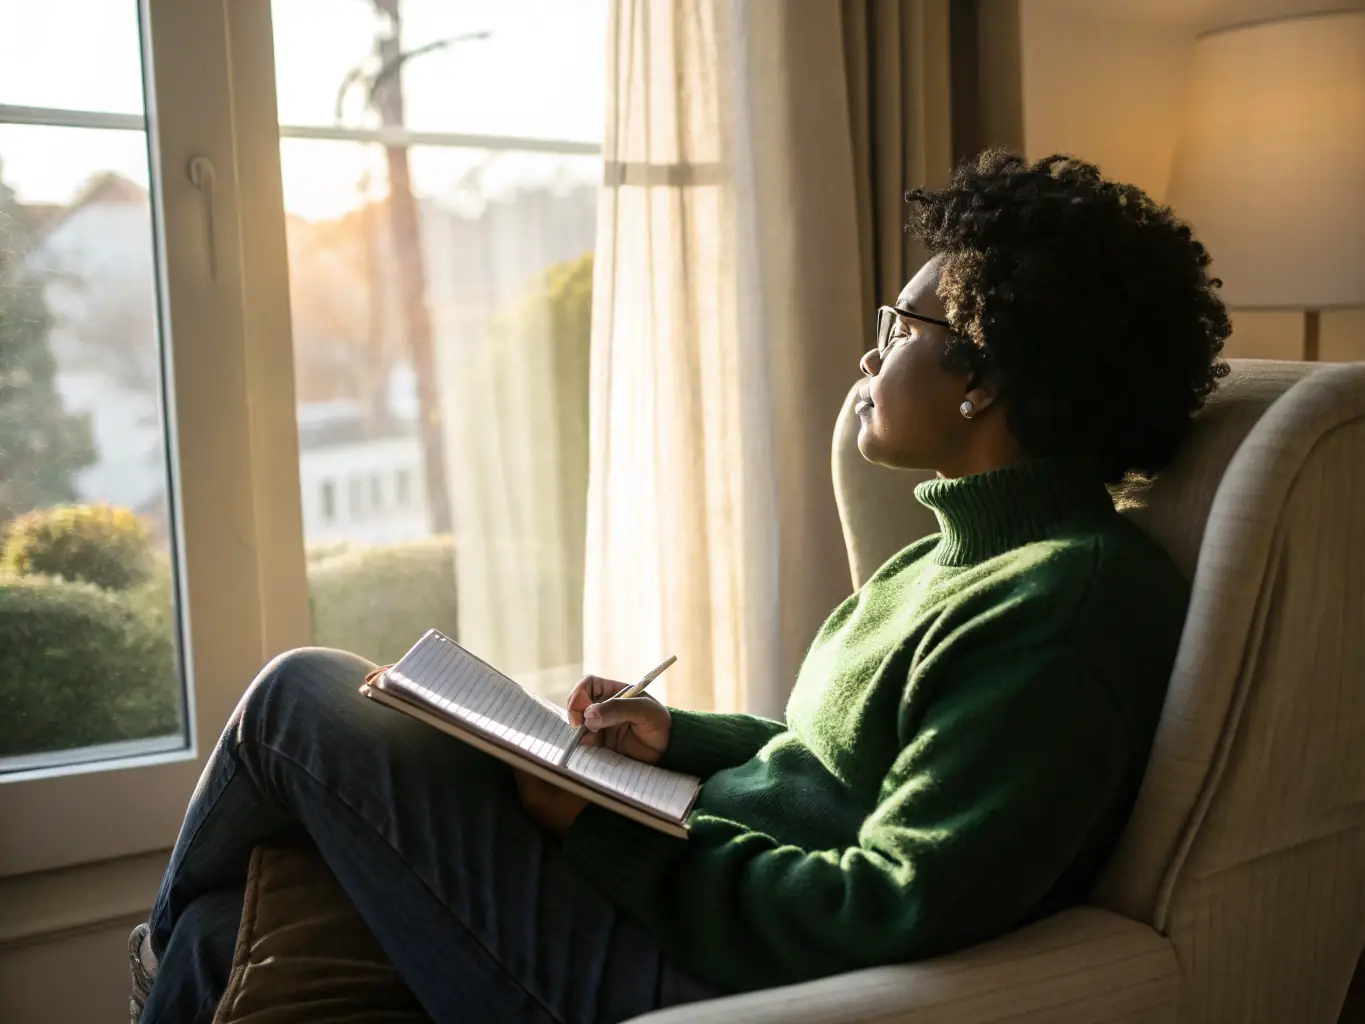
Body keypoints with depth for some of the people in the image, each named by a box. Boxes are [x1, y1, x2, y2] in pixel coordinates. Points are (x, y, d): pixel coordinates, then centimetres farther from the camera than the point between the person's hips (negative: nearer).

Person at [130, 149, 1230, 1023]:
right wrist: (679, 739, 6)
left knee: (307, 697, 0)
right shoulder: (961, 557, 12)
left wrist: (604, 832, -16)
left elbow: (890, 921, -25)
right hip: (695, 890, 9)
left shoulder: (1068, 607, -19)